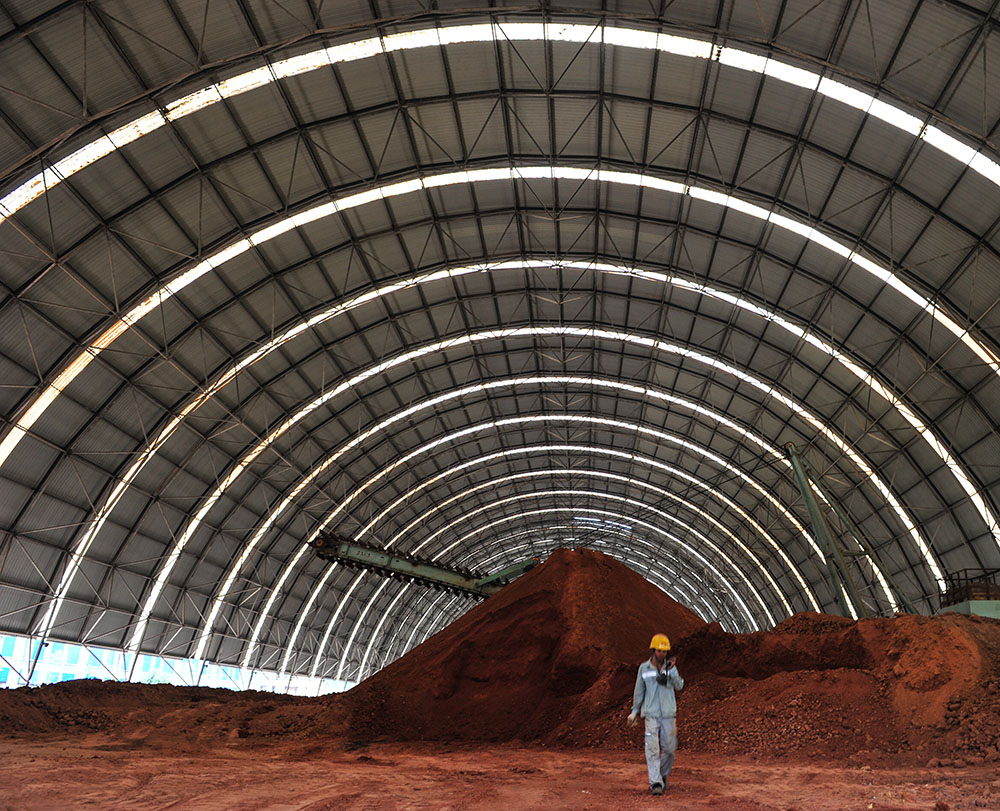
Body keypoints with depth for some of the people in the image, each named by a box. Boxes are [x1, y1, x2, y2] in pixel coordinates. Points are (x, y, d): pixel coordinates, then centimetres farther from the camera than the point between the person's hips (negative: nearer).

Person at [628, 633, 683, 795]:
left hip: (668, 713, 2)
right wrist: (634, 711, 12)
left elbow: (679, 686, -9)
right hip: (651, 713, -2)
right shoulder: (644, 668, 0)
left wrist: (671, 670, -22)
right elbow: (639, 691, 8)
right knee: (652, 748, -10)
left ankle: (663, 774, 31)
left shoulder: (670, 667, 4)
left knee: (669, 748, 7)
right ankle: (655, 783, -8)